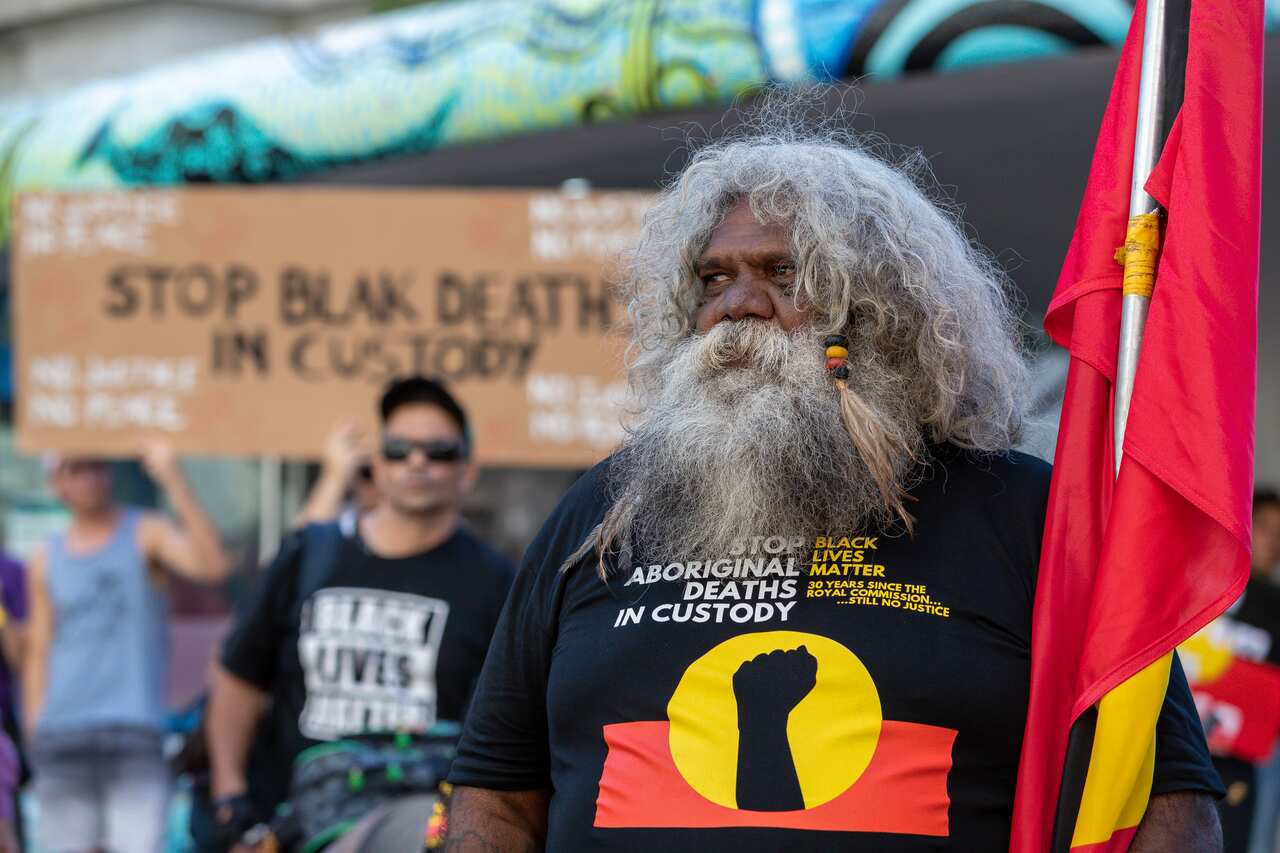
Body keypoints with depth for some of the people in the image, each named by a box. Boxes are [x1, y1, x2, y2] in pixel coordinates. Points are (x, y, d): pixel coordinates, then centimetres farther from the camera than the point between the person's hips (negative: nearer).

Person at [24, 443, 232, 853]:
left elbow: (213, 566, -18)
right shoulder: (46, 561, 13)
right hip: (60, 738, 4)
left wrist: (173, 480, -23)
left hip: (134, 731, -4)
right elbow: (38, 655, 15)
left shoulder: (146, 534, 2)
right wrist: (34, 736, 6)